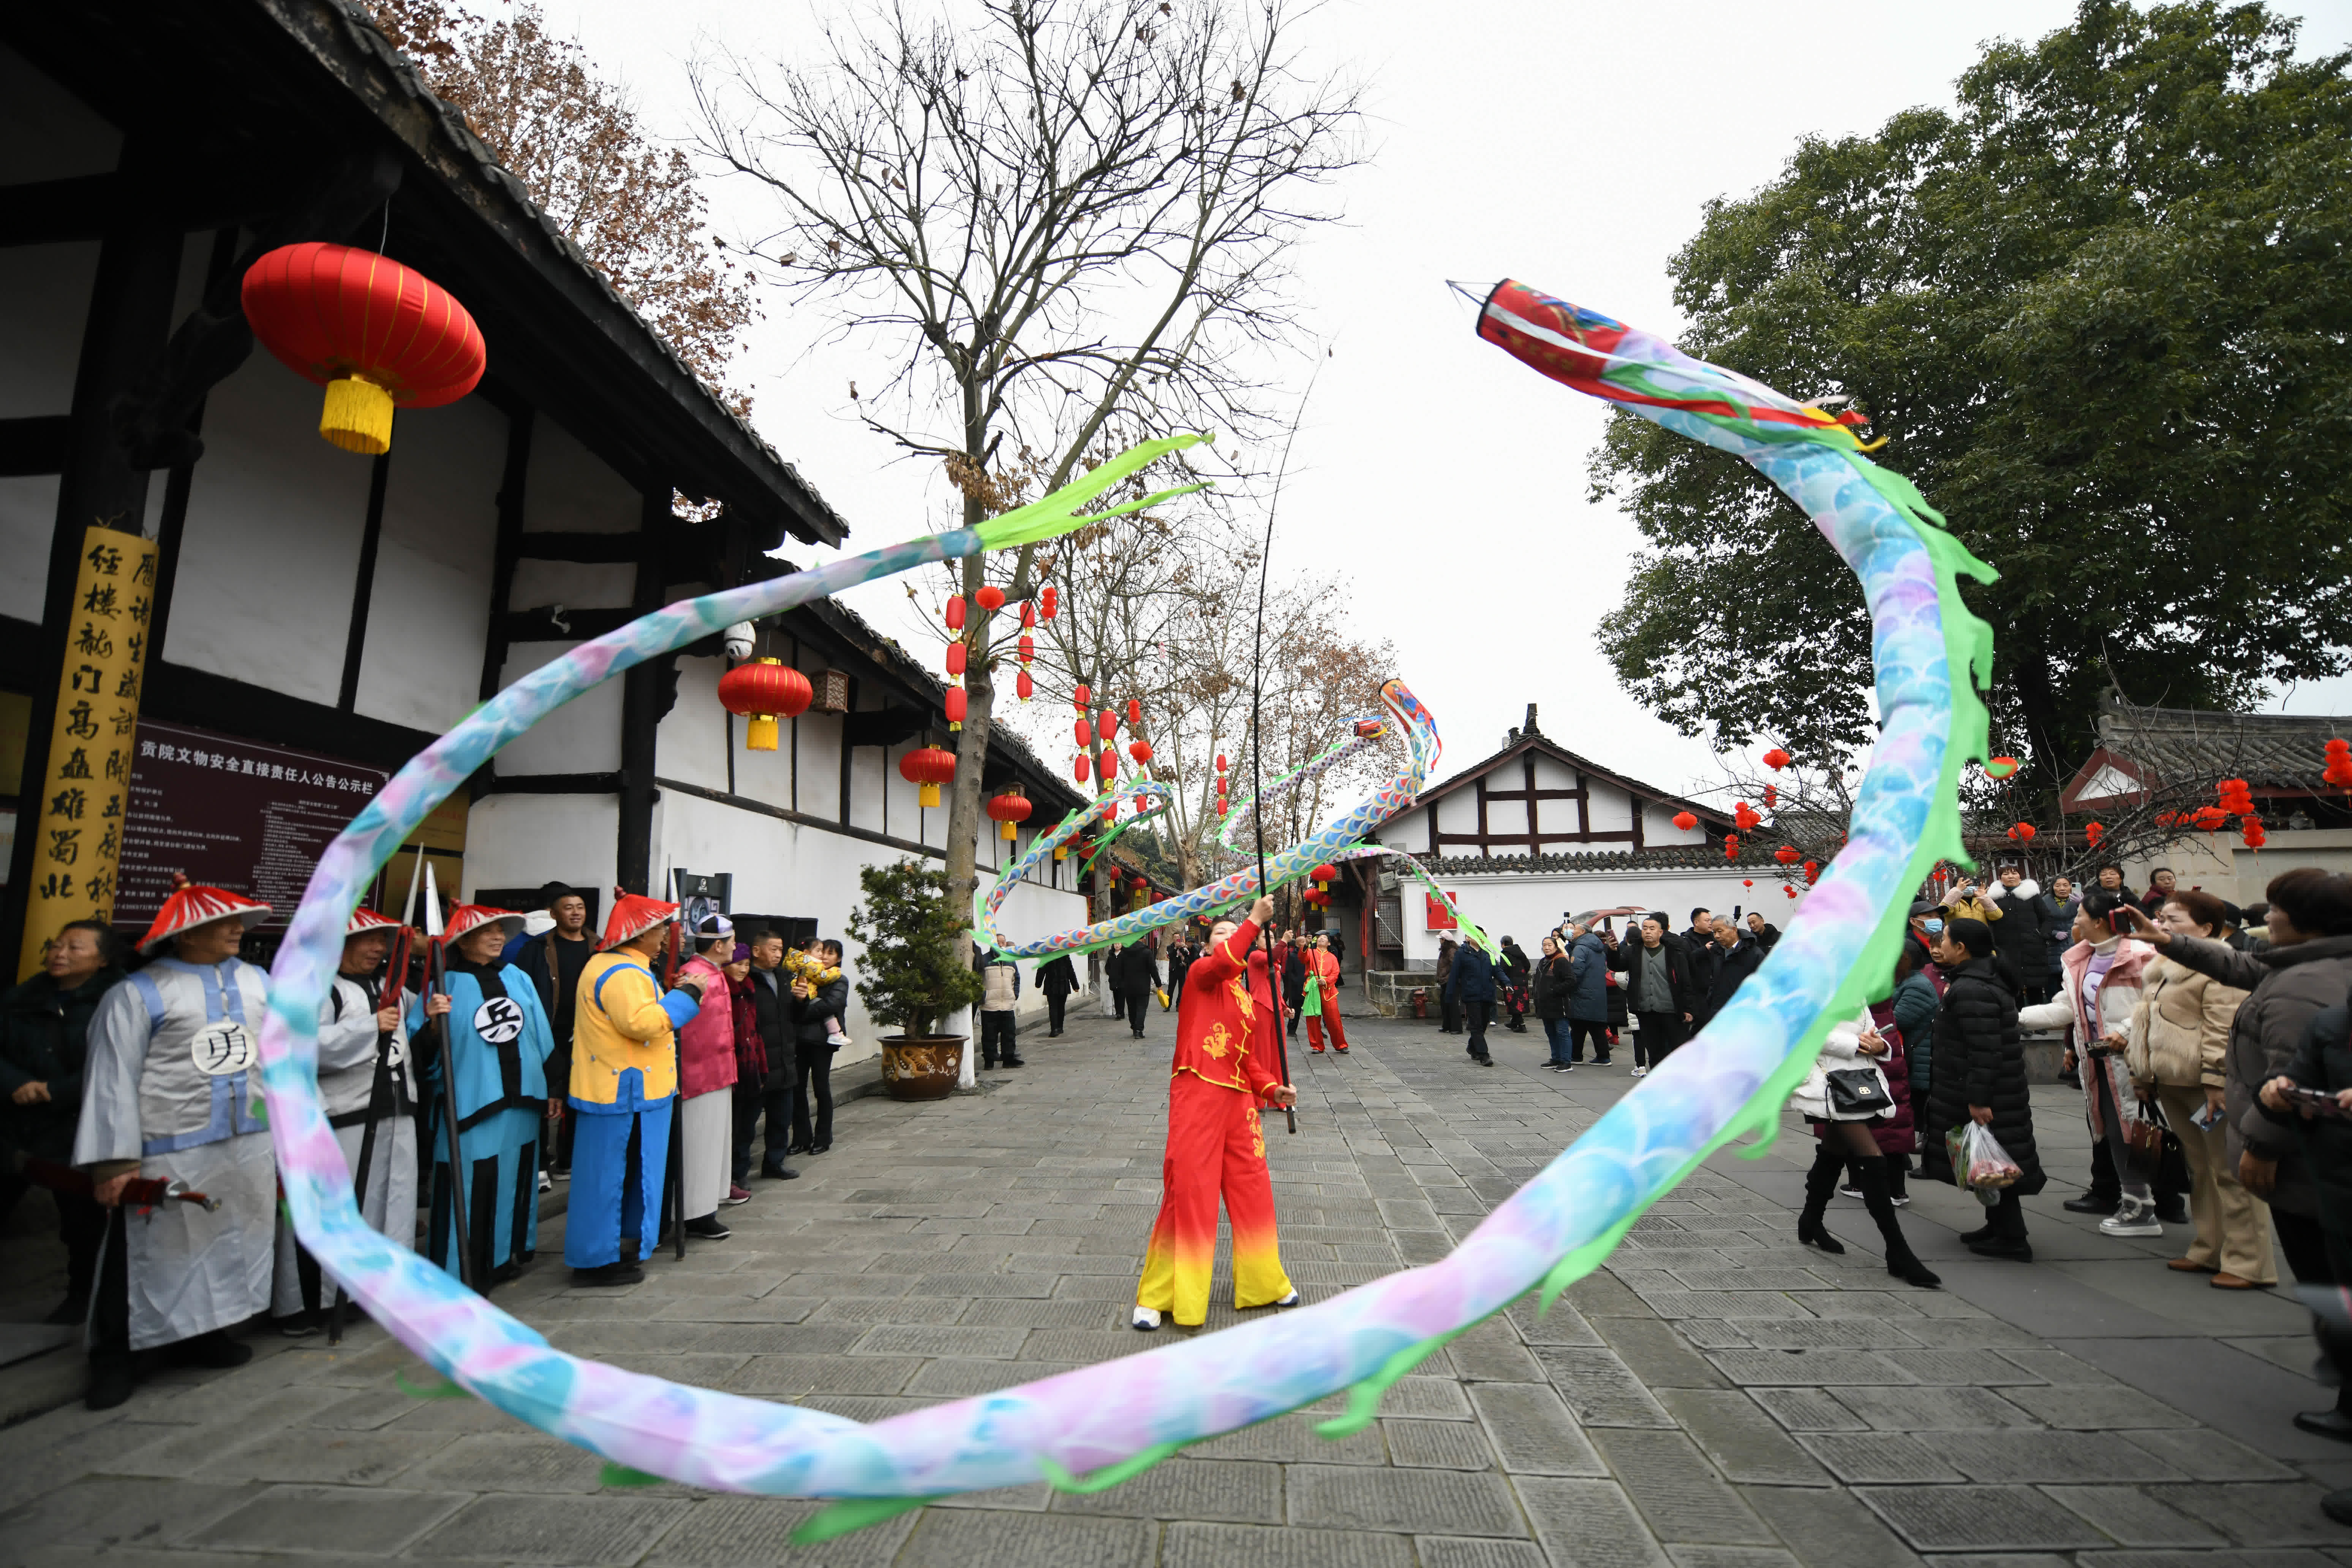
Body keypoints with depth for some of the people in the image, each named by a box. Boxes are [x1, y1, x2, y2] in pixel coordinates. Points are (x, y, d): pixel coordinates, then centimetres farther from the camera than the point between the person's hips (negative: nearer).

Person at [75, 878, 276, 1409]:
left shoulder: (259, 982, 8)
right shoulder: (139, 994, -8)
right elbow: (112, 1078, -9)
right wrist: (114, 1161, -12)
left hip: (249, 1147, 5)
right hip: (168, 1153, -5)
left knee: (233, 1244, 15)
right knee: (152, 1254, 3)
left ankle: (204, 1334, 32)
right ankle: (116, 1357, 22)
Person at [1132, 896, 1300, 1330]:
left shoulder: (1249, 996, 18)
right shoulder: (1201, 974, -1)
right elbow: (1223, 963, -26)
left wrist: (1272, 1087, 6)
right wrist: (1255, 920, -25)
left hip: (1238, 1097, 7)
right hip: (1197, 1092, -7)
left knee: (1252, 1190, 13)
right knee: (1189, 1192, -3)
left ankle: (1263, 1282, 32)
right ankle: (1158, 1296, 11)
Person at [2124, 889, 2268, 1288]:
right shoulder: (2163, 967, 18)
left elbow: (2224, 1029, -17)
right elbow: (2149, 1020, 23)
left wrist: (2215, 1081, -21)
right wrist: (2143, 1073, 22)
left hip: (2206, 1084, -9)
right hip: (2172, 1083, 9)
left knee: (2228, 1171, -3)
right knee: (2200, 1168, 16)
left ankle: (2247, 1262, 5)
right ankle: (2209, 1250, 25)